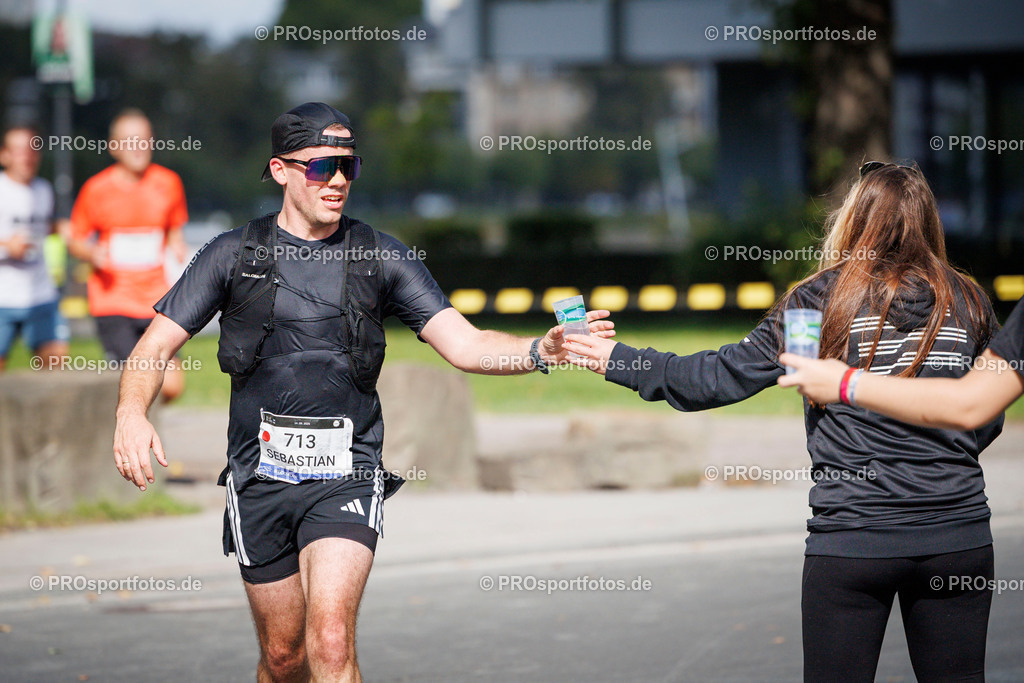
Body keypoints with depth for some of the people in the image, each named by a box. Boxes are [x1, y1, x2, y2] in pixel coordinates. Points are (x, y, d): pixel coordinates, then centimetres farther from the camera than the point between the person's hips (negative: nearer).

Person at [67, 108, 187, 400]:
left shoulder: (168, 184, 4)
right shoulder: (97, 189, -4)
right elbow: (75, 241, 7)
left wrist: (177, 245, -2)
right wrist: (92, 254, -14)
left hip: (156, 302, 3)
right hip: (112, 304, -3)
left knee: (171, 386, -7)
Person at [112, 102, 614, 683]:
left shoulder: (382, 257, 4)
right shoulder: (234, 255, 3)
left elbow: (465, 345, -3)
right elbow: (155, 347, 1)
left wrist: (542, 350, -22)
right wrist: (132, 415, -19)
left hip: (345, 473, -1)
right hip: (262, 476, 1)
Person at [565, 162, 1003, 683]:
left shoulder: (821, 299, -4)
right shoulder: (969, 303, 4)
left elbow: (723, 376, -1)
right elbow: (987, 422, 11)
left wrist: (616, 360, 7)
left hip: (852, 537, -2)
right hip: (959, 536, 2)